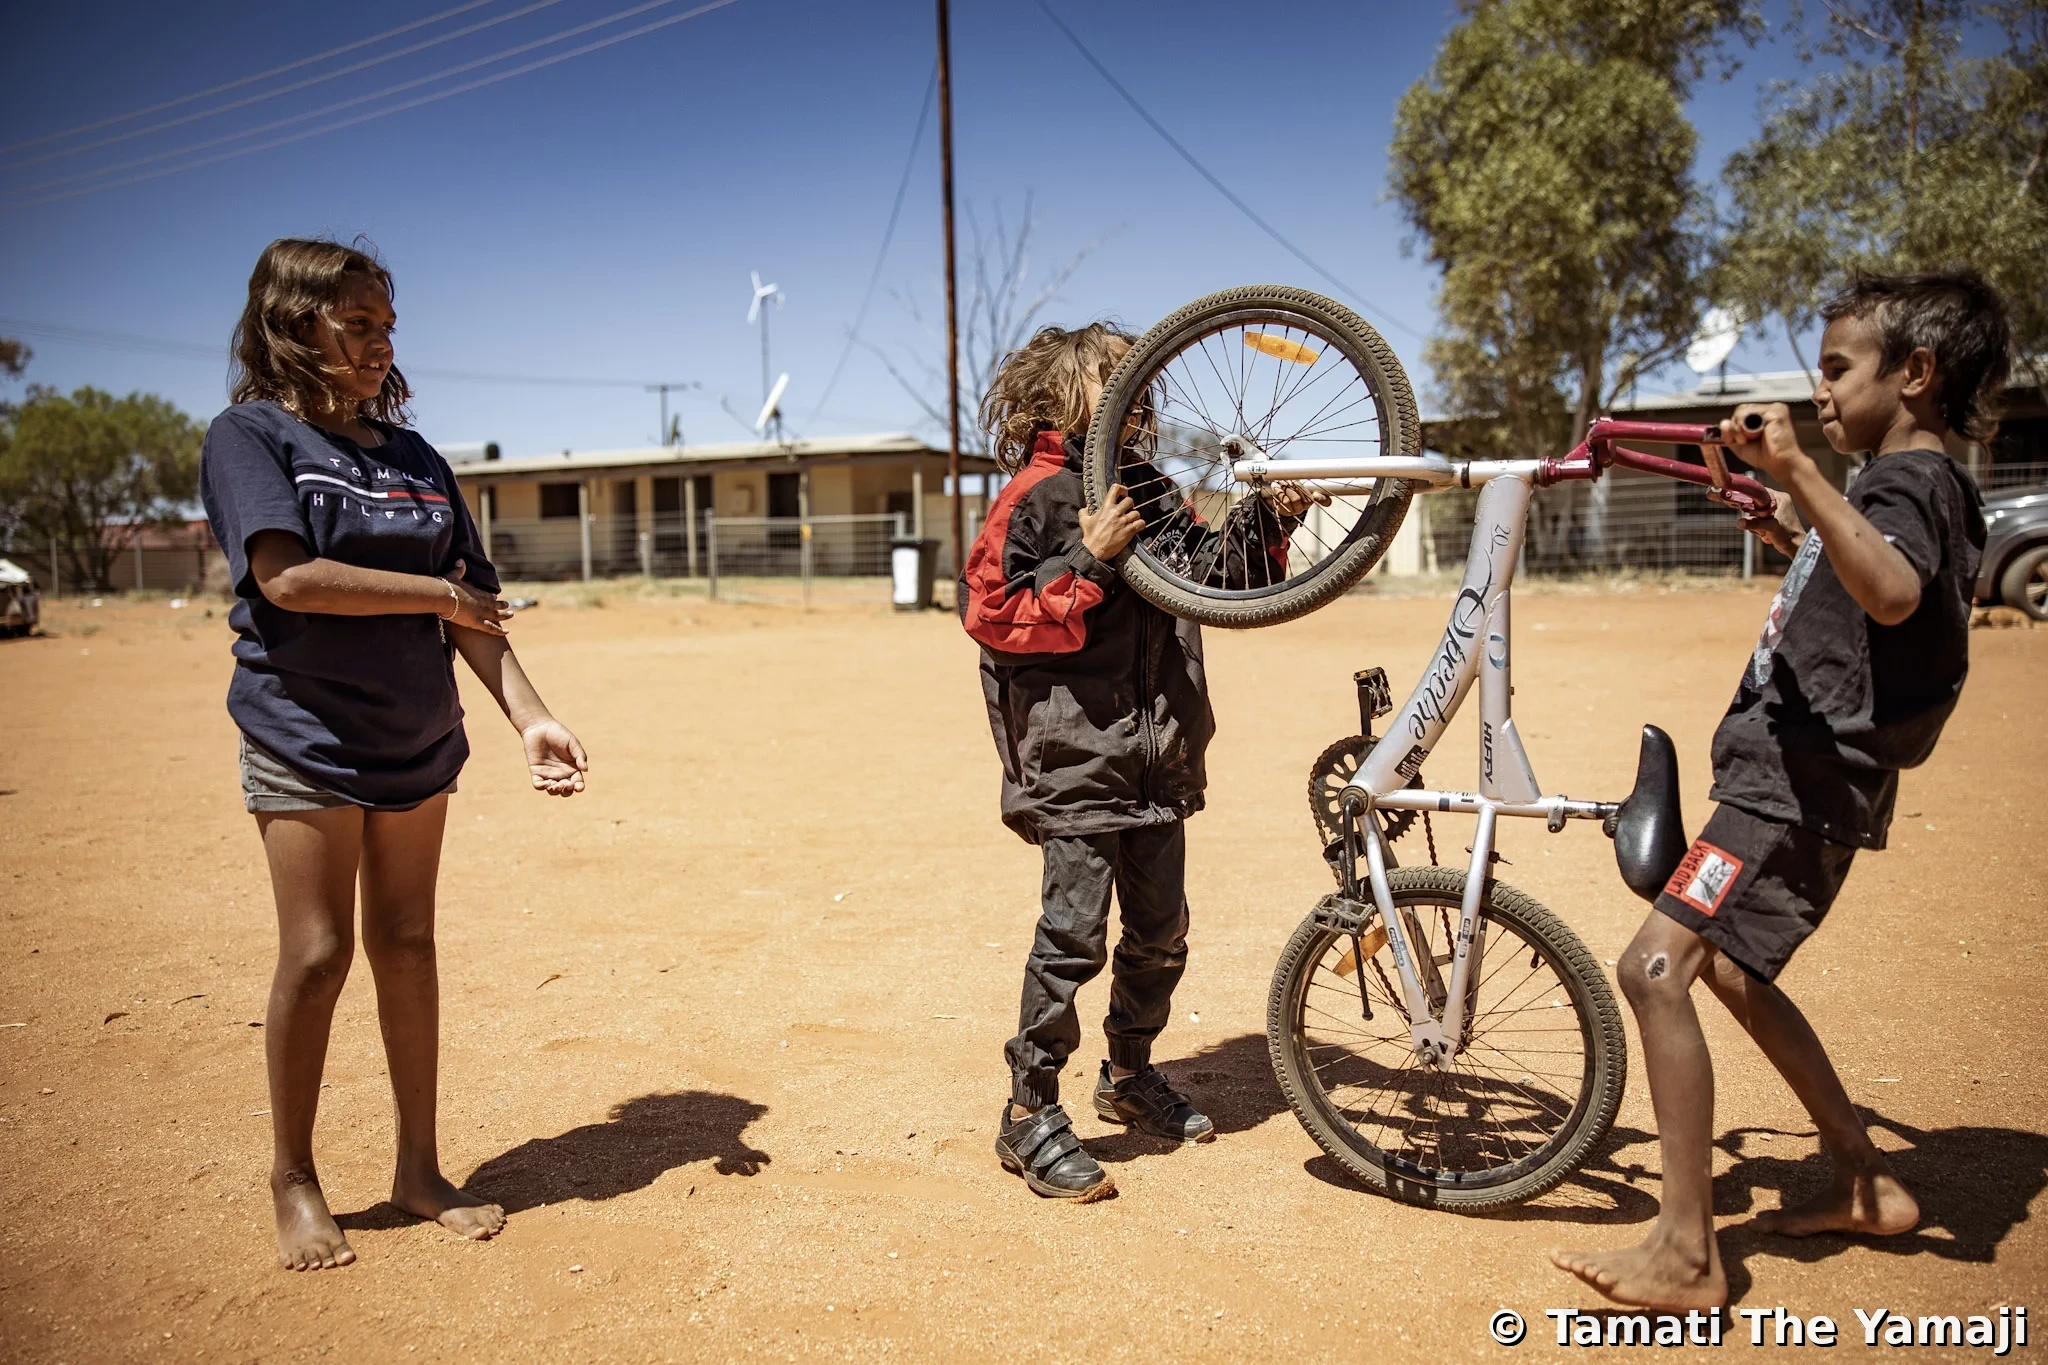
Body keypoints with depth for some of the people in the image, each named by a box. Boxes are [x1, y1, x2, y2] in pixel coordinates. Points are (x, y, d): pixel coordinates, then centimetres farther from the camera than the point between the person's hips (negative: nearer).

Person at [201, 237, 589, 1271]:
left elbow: (474, 610, 7)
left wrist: (531, 717, -4)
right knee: (318, 952, -3)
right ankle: (293, 1177, 17)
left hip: (416, 739, 5)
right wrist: (440, 594, -11)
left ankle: (420, 1168, 20)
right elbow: (288, 576, -18)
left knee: (407, 945, 8)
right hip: (303, 732, -4)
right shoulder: (248, 436, -3)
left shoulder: (413, 456, 12)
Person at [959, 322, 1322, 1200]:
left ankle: (1129, 1075, 34)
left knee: (1161, 931, 14)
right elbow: (988, 613, -13)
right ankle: (1030, 1113, 6)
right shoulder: (1036, 494, -6)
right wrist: (1089, 560, -19)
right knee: (1075, 934, -8)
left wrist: (1267, 519, 0)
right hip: (1077, 751, -7)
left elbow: (1210, 570, 16)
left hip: (1157, 755, 7)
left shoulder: (1149, 487, 16)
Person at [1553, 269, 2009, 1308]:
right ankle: (1866, 1184, 32)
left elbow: (1893, 595, -39)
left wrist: (1797, 471, -47)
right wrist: (1799, 543, 27)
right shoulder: (1919, 486, 19)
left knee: (1656, 966, -20)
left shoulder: (1909, 483, -13)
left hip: (1802, 782, -11)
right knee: (1729, 968, 22)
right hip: (1803, 775, 11)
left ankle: (1686, 1257, -15)